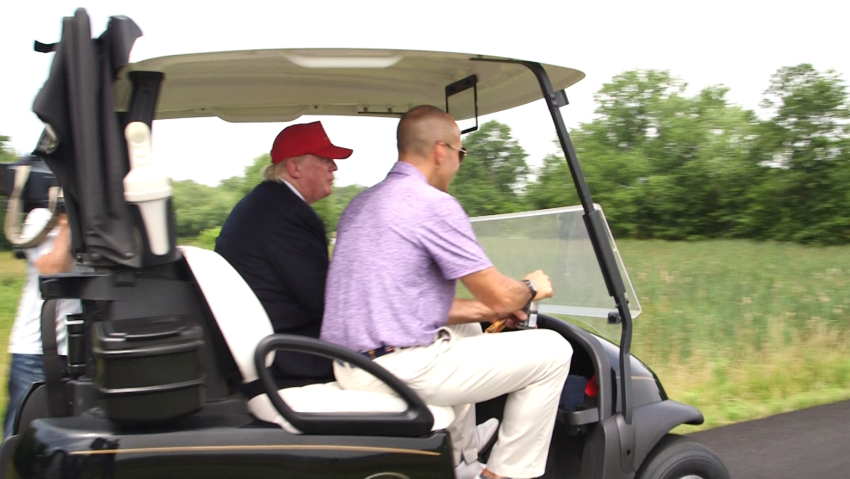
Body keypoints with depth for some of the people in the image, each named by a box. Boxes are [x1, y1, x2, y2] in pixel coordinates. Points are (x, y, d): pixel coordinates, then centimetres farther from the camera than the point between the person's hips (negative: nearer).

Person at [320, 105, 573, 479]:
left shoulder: (361, 204, 15)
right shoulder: (435, 204, -13)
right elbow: (499, 295, -10)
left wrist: (481, 311, 19)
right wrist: (532, 288, 13)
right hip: (403, 371, -10)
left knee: (465, 333, 36)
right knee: (551, 351, 0)